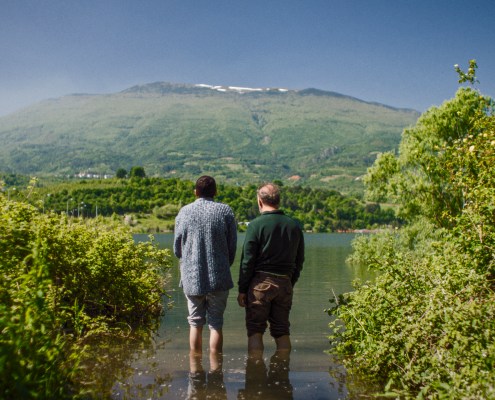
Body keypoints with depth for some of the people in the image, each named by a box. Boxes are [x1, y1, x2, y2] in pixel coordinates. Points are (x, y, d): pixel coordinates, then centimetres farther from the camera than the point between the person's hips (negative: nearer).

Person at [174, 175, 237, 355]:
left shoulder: (184, 212, 2)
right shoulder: (225, 211, -2)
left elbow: (176, 248, 7)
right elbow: (233, 246, 0)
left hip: (191, 278, 2)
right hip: (219, 279, -1)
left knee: (195, 324, 11)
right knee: (216, 324, 5)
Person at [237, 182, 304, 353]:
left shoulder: (256, 224, -8)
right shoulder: (294, 226, 8)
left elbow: (247, 260, -9)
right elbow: (299, 261, 12)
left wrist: (242, 290, -3)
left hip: (261, 282, -4)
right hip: (285, 283, 5)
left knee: (255, 330, 3)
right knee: (282, 331, 13)